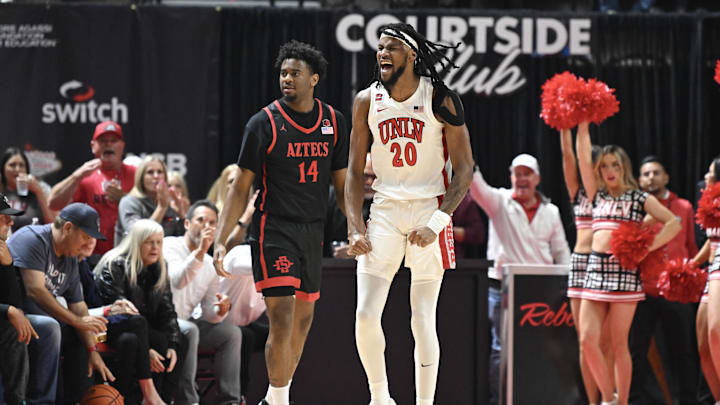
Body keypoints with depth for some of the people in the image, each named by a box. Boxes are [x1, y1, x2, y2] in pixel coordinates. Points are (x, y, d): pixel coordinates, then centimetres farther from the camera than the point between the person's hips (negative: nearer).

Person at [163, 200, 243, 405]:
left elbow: (209, 314, 7)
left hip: (186, 322, 8)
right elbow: (177, 281, -29)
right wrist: (200, 251, -36)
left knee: (232, 333, -5)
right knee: (189, 330, -34)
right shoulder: (170, 246, -9)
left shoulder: (210, 264, 11)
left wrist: (220, 311, -17)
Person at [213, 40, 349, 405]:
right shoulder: (264, 123, -7)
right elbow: (241, 187, -4)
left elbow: (341, 183, 16)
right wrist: (220, 240, -11)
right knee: (282, 319, -14)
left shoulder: (334, 122, 6)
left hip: (312, 231, 6)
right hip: (273, 230, -6)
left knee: (303, 319, 12)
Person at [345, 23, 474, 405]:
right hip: (384, 211, 2)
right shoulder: (367, 101, 3)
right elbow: (354, 171, 8)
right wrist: (355, 228, -3)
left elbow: (464, 168, -5)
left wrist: (437, 222, -15)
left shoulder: (441, 99, -6)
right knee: (366, 315, -9)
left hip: (429, 211, -2)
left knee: (423, 322, -3)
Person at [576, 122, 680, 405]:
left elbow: (674, 223, -3)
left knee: (618, 344, -3)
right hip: (595, 269, 4)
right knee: (587, 340, -6)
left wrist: (646, 249, -12)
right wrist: (583, 127, 3)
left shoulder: (640, 199, 6)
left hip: (624, 271, -4)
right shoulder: (598, 196, 17)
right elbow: (583, 158, 11)